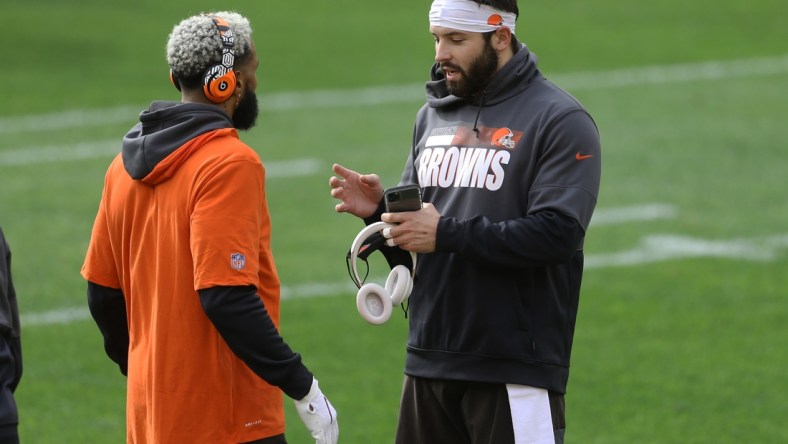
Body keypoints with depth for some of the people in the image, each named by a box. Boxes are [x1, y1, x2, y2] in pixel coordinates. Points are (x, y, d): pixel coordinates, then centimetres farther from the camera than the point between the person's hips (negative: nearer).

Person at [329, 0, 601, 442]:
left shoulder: (560, 120, -7)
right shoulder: (432, 116, 15)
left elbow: (557, 234, -18)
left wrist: (447, 233, -20)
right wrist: (380, 210, -2)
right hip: (428, 363, 7)